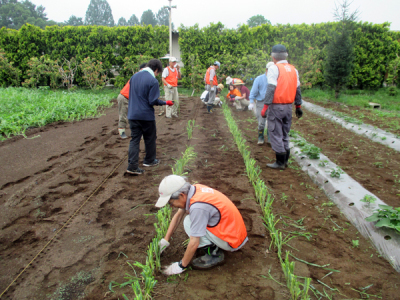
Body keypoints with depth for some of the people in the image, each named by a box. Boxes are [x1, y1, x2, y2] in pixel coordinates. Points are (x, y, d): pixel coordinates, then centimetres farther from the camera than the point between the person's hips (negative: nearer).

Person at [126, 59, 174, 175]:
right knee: (150, 138, 16)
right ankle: (149, 160, 32)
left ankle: (132, 166, 1)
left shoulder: (134, 77, 6)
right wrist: (165, 102, -2)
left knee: (134, 139, 7)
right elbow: (153, 101, -17)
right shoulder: (153, 81, -15)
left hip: (132, 114, 5)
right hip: (146, 115, -5)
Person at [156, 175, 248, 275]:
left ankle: (213, 254, -4)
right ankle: (214, 245, 13)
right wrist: (165, 240, 13)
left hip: (232, 241, -9)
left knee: (189, 223, -14)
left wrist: (182, 265, -8)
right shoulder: (194, 188, -4)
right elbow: (178, 215, 10)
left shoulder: (197, 206, -29)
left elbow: (194, 243, -22)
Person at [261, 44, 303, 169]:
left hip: (276, 106, -7)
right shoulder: (293, 69, 11)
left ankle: (280, 162, 6)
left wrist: (265, 107, -18)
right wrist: (298, 106, 18)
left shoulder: (274, 68, -9)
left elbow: (271, 89, -17)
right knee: (285, 134, 16)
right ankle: (285, 160, 22)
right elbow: (297, 89, 13)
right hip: (288, 106, 7)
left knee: (276, 134, 1)